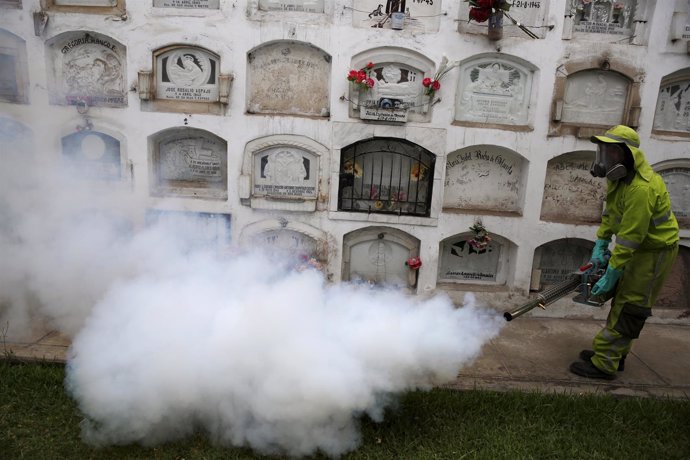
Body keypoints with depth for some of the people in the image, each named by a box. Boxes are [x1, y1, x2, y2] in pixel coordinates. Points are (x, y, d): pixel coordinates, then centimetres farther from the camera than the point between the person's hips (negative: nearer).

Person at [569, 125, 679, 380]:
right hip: (640, 246, 10)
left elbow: (630, 238, -30)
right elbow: (610, 213, 10)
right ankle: (614, 352, 26)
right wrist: (600, 246, 2)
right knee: (621, 298, 15)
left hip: (656, 249, -10)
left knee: (629, 306, -8)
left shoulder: (641, 188, -32)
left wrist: (611, 276, -26)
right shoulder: (618, 176, 0)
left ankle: (604, 363, -3)